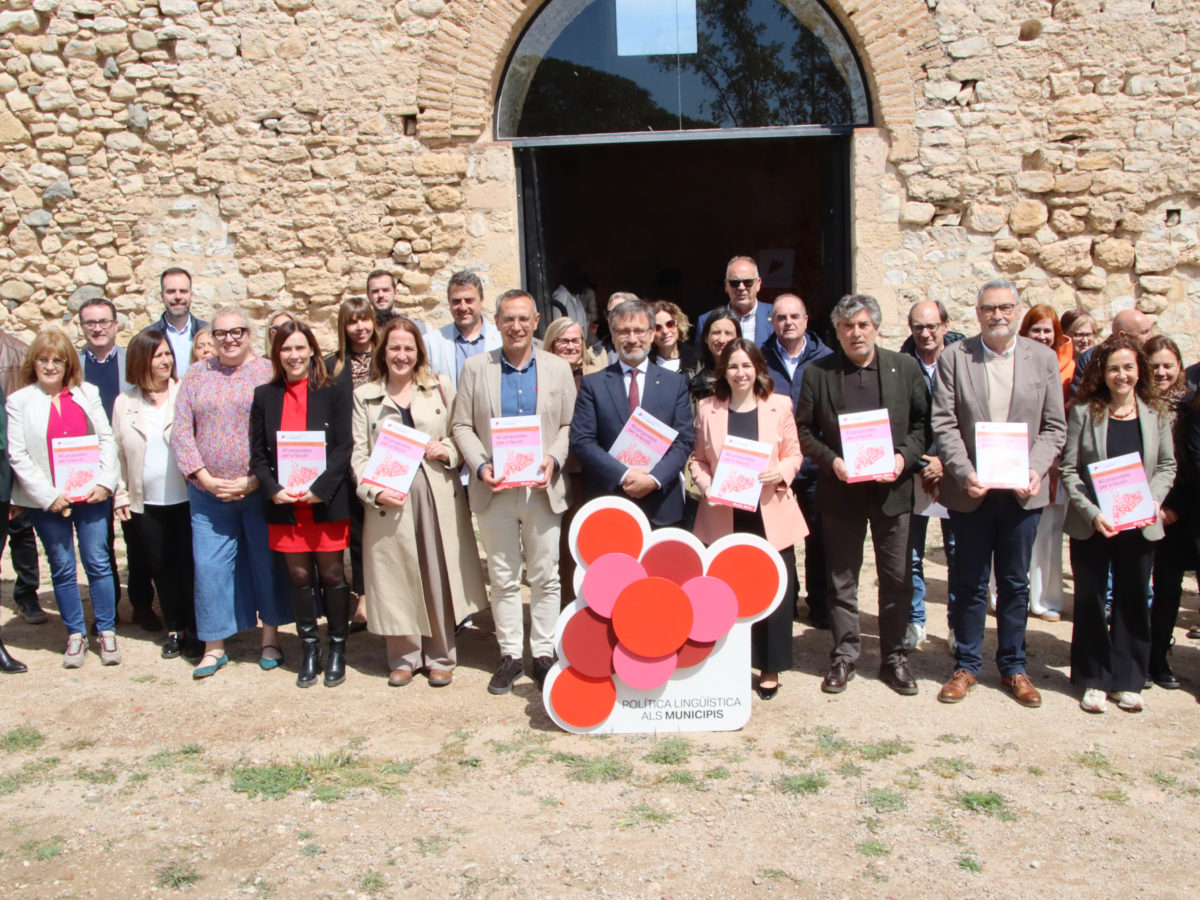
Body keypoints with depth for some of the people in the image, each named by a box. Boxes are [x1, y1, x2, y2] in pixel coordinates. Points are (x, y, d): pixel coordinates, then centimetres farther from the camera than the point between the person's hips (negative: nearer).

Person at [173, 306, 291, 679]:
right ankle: (214, 646, 15)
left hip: (260, 491, -2)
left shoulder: (269, 374, 0)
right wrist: (205, 478, -8)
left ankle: (271, 638, 21)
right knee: (209, 567, 4)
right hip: (208, 494, 2)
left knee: (267, 562, 6)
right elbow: (181, 431, 3)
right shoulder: (196, 376, 8)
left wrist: (254, 480, -13)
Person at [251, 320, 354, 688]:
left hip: (326, 502, -2)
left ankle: (337, 648, 18)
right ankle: (309, 648, 20)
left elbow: (344, 448, -6)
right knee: (298, 576, 7)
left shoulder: (333, 393, 0)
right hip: (285, 505, 2)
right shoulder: (264, 396, 8)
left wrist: (319, 489, -16)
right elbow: (257, 453, 6)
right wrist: (273, 489, -9)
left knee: (332, 574, 4)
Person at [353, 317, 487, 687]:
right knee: (397, 577, 5)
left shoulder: (441, 387, 8)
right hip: (390, 501, 0)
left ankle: (440, 656, 17)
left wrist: (447, 450, -12)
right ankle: (404, 657, 20)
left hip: (438, 495, 0)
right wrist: (375, 492, -11)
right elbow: (359, 454, 4)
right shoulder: (364, 396, 8)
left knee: (438, 575, 4)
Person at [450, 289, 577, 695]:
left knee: (545, 577, 5)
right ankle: (509, 654, 19)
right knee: (503, 578, 8)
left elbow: (569, 425, 6)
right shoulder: (476, 368, 5)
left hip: (542, 489, 0)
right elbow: (461, 425, 5)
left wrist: (553, 458, -12)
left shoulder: (558, 369, 7)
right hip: (495, 490, 0)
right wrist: (480, 465, -10)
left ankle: (543, 653, 17)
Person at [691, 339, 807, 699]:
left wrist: (781, 473, -13)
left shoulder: (779, 406, 2)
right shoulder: (707, 408, 4)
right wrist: (707, 485, -9)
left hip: (771, 515, 0)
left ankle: (770, 669, 18)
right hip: (723, 517, 0)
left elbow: (794, 454, 7)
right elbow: (697, 459, 9)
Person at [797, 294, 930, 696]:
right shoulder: (817, 373, 0)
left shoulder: (905, 367, 3)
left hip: (892, 487, 1)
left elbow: (923, 421, 5)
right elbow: (804, 429, 2)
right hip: (840, 490, -1)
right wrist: (832, 460, -13)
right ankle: (844, 655, 20)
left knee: (897, 579, 7)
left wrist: (904, 456, -11)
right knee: (842, 579, 8)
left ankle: (894, 657, 21)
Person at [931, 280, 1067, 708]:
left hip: (1022, 491, 1)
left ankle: (1013, 667, 25)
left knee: (1015, 583, 11)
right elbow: (944, 425, -4)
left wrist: (1034, 470, -12)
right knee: (970, 583, 9)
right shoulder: (954, 357, -1)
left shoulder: (1043, 358, 4)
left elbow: (1053, 427, 3)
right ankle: (967, 664, 23)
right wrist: (965, 473, -16)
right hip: (971, 490, -1)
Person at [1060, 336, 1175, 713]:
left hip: (1140, 525, 2)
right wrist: (1091, 512, -18)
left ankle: (1127, 680, 22)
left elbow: (1167, 466, 8)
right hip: (1091, 525, -2)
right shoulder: (1084, 412, -6)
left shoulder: (1157, 413, 1)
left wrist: (1154, 499, -11)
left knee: (1134, 601, 9)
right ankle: (1094, 680, 19)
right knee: (1090, 600, 7)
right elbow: (1069, 469, -7)